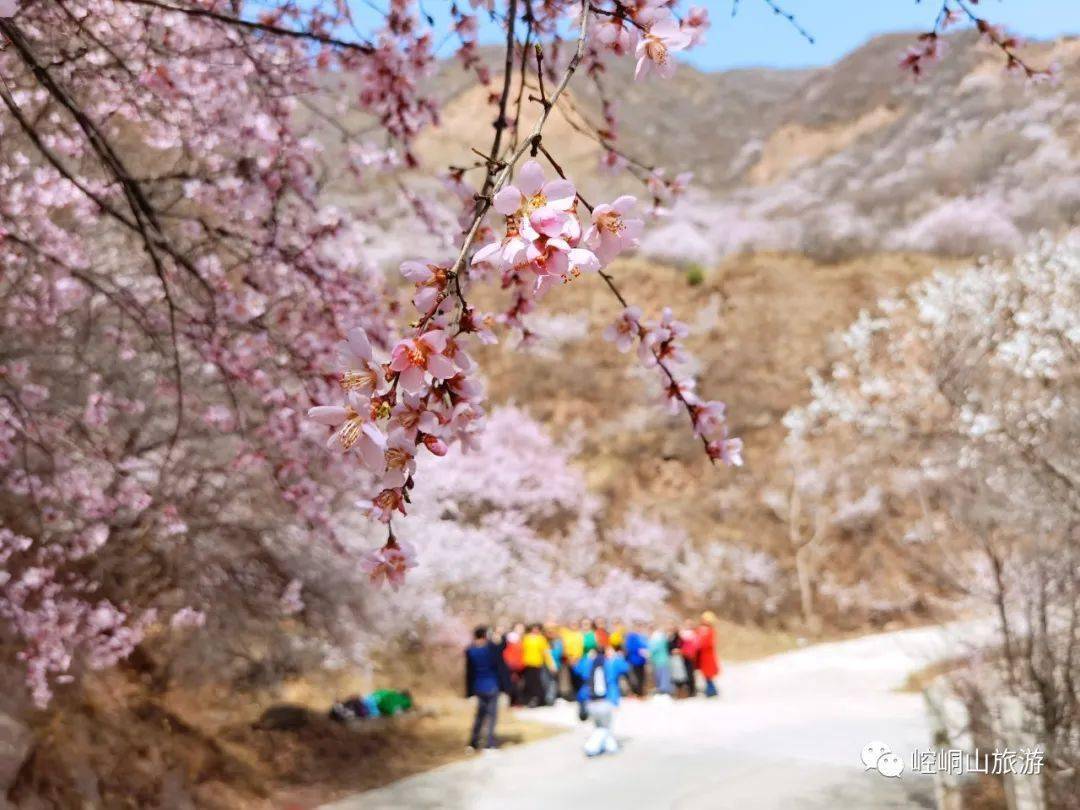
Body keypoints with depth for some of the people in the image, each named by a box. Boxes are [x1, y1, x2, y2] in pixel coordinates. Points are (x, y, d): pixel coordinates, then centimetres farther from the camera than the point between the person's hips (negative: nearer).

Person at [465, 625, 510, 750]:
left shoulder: (469, 650, -1)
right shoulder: (492, 647, -11)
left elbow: (469, 672, 6)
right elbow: (501, 667, -9)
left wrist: (469, 690, 14)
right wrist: (505, 685, -2)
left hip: (478, 687, 4)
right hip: (491, 685, -4)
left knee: (480, 713, 19)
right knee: (492, 713, 4)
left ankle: (473, 742, 17)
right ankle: (490, 743, -2)